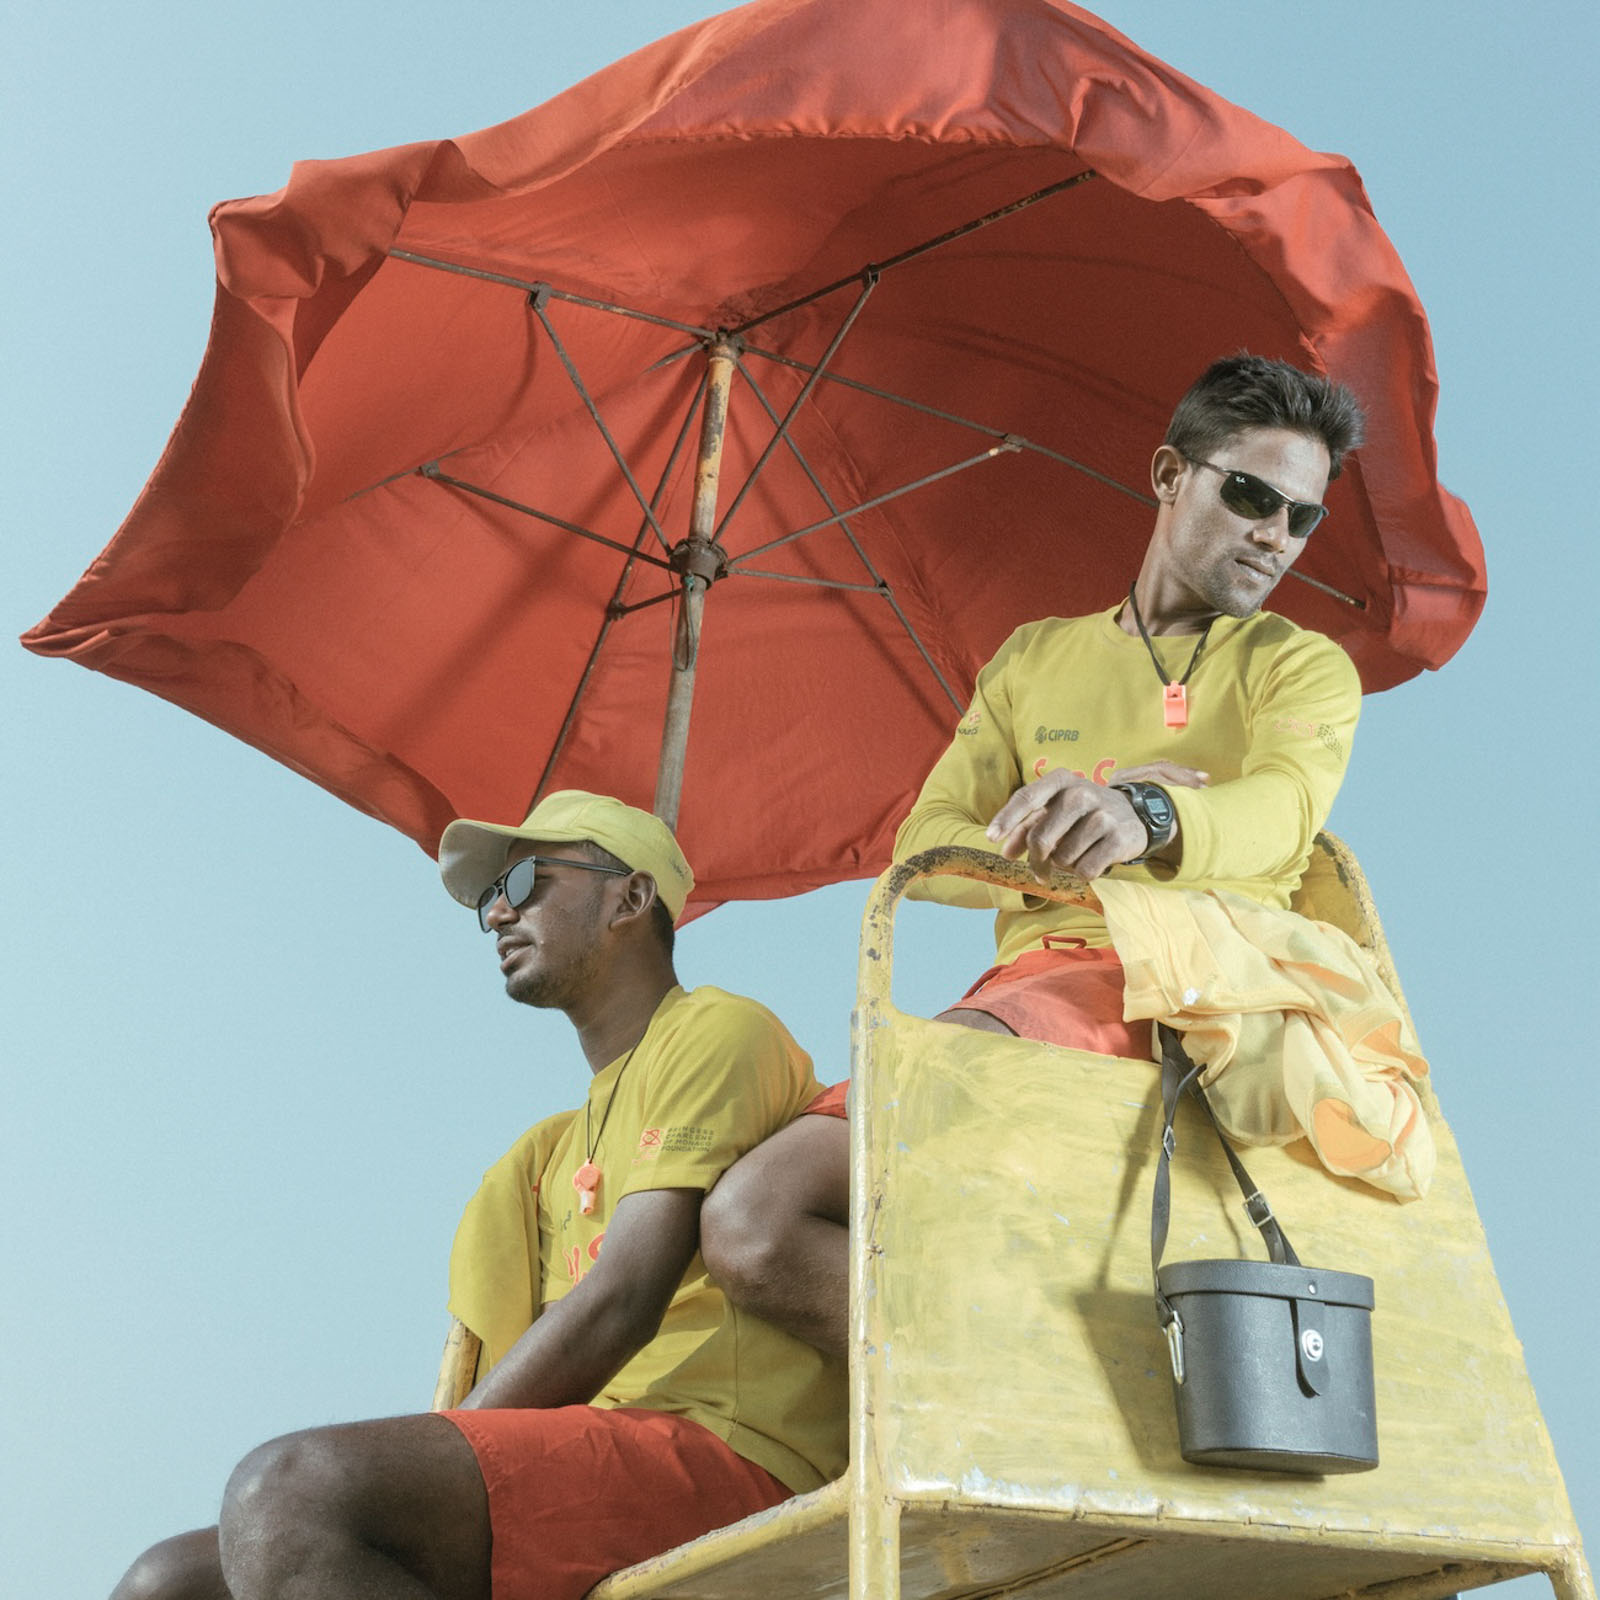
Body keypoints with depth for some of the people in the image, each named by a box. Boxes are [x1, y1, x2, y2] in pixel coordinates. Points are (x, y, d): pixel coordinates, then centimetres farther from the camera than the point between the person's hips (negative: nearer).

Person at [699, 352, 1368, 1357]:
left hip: (1196, 983, -4)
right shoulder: (1035, 657, 25)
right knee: (751, 1224, -18)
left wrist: (1144, 816, -34)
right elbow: (923, 849, 14)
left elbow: (1282, 808, -11)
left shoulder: (1304, 665, 14)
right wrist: (1046, 841, -8)